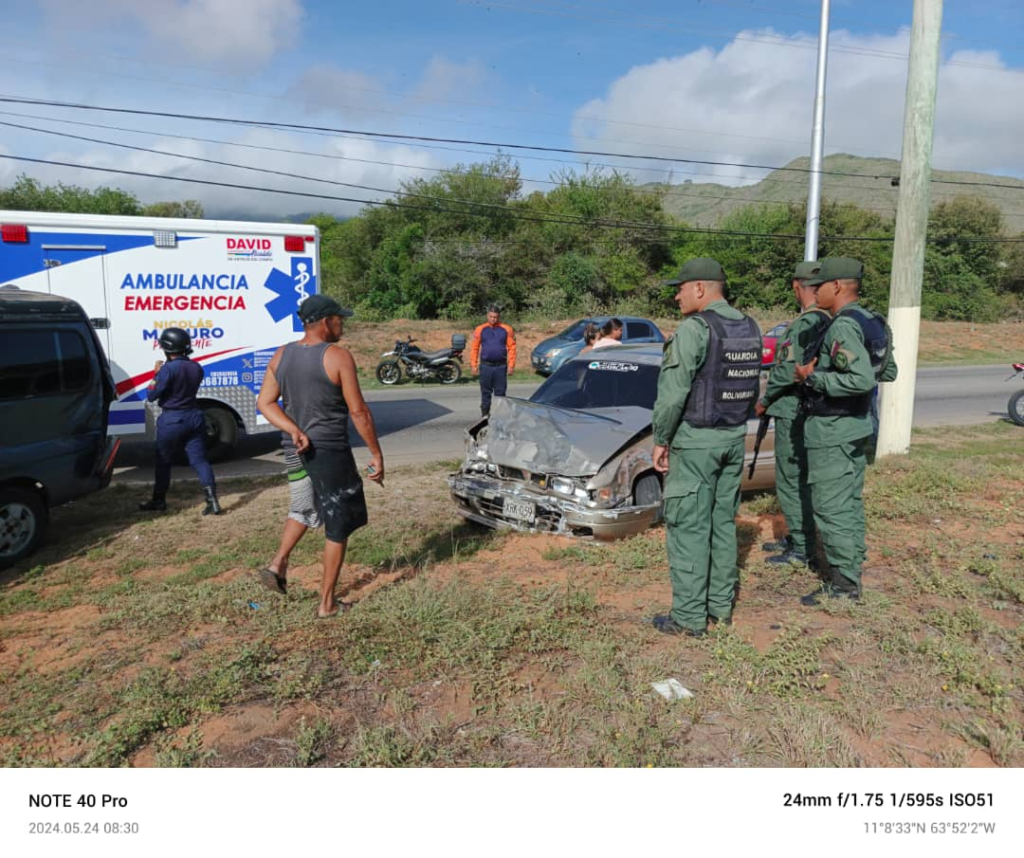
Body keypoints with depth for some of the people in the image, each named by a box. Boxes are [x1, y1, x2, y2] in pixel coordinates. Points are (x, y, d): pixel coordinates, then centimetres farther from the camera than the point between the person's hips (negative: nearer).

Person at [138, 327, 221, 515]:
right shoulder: (196, 367, 3)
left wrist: (156, 373, -1)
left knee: (163, 462, 12)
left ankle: (158, 502, 24)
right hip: (194, 417, 5)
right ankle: (212, 501, -8)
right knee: (199, 460, 3)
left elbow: (151, 395, -12)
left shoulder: (168, 369, -17)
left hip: (172, 420, -5)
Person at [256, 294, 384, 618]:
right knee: (338, 527, 7)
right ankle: (327, 603, 14)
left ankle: (278, 565, 21)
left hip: (294, 450, 7)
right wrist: (376, 454, -7)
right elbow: (358, 411, -14)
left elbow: (265, 403, 0)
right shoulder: (338, 356, -14)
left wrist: (295, 431, -7)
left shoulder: (281, 355, 5)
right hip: (330, 452, -6)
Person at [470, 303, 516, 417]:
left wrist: (511, 365, -6)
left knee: (500, 392, 4)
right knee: (485, 392, 7)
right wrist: (474, 365, -2)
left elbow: (511, 347, 0)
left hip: (501, 366, 0)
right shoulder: (480, 329, 3)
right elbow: (474, 348, 3)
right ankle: (485, 414, 15)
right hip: (485, 366, 0)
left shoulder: (506, 329, 2)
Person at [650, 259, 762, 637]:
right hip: (734, 438, 8)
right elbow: (753, 388, 13)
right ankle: (721, 606, 24)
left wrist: (661, 440, -9)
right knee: (723, 523, 15)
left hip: (694, 440, -8)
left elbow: (673, 392, -19)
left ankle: (689, 617, 6)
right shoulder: (750, 328, 8)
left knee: (688, 528, -1)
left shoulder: (694, 329, -17)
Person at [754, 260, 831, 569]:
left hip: (794, 412, -10)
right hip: (812, 412, 10)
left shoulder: (806, 323, -18)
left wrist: (764, 400, -7)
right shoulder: (828, 321, 11)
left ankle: (803, 550, 4)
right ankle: (795, 538, 30)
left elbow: (788, 370, -22)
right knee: (798, 479, 19)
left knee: (792, 481, -3)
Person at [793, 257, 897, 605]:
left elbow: (862, 379, -31)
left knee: (830, 508, -3)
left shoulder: (843, 326, -21)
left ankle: (843, 584, 4)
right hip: (856, 426, 10)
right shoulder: (870, 322, 10)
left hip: (831, 431, -10)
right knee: (850, 502, 17)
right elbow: (888, 372, 18)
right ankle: (851, 569, 28)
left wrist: (813, 377, -21)